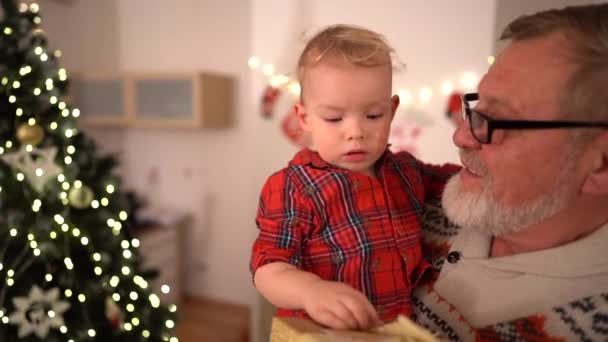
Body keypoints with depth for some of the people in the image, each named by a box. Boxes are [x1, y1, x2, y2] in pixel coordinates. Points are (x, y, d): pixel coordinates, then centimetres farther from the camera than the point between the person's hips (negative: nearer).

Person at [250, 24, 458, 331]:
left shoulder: (405, 170, 5)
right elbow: (268, 268, -18)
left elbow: (450, 180, 23)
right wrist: (311, 291, -36)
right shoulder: (292, 190, -14)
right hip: (323, 333, -5)